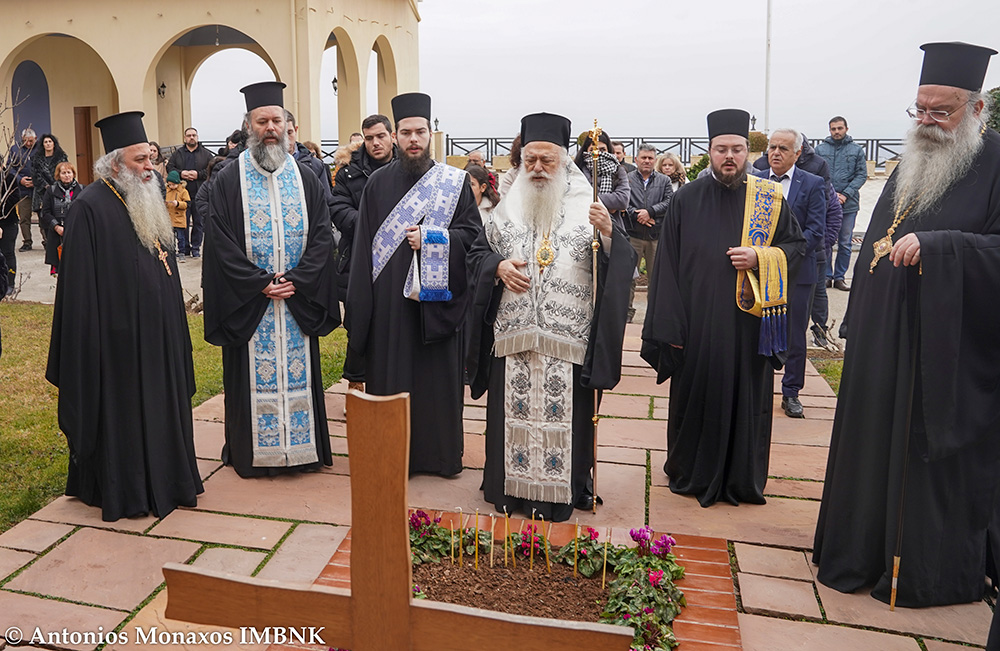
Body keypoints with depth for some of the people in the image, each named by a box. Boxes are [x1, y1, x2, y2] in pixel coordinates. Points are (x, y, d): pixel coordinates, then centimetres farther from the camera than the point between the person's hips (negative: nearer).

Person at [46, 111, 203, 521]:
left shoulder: (148, 200, 9)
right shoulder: (90, 208, -16)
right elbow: (80, 285, -18)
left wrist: (172, 326, 16)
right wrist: (90, 345, -19)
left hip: (156, 333, 8)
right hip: (118, 337, -8)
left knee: (159, 405, 15)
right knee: (120, 410, 5)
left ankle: (162, 480, 29)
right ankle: (122, 491, 20)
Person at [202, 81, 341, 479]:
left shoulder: (306, 178, 6)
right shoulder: (228, 181, -1)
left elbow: (322, 237, 0)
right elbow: (222, 244, -7)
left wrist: (296, 281, -13)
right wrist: (260, 283, -15)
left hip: (299, 300, 2)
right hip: (247, 303, -2)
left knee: (298, 372, 8)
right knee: (253, 378, 4)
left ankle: (301, 450, 21)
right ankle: (252, 453, 18)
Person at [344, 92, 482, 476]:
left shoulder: (455, 182, 4)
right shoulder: (379, 182, 6)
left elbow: (473, 232, 1)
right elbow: (364, 244, 5)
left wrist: (430, 237, -13)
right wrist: (360, 306, -1)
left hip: (437, 298, 0)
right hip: (389, 301, 1)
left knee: (438, 375, 6)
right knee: (389, 376, 4)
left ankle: (442, 453, 19)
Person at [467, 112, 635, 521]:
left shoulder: (588, 207, 1)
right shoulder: (508, 208, 11)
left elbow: (622, 265, -6)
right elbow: (477, 253, 17)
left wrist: (609, 234, -26)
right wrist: (498, 266, -4)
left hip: (568, 340, -2)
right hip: (512, 336, 3)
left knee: (565, 417, 3)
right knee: (513, 415, 9)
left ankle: (565, 494, 19)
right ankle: (511, 489, 25)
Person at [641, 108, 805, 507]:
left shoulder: (769, 199, 4)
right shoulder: (686, 200, 1)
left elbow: (796, 246, 11)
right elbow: (666, 265, -1)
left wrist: (759, 258, -11)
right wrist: (670, 326, -7)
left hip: (749, 323, 1)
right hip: (697, 323, -1)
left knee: (746, 401, 7)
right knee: (696, 397, 7)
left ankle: (742, 481, 24)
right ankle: (692, 475, 25)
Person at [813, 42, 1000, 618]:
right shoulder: (910, 167, 13)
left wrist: (934, 245, -29)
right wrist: (858, 326, 17)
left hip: (950, 351, -7)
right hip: (884, 346, 7)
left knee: (936, 459, 4)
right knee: (875, 446, 14)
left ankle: (933, 574, 21)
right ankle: (867, 552, 30)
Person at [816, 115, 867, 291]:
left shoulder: (857, 150, 5)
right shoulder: (820, 149, 4)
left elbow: (862, 175, 2)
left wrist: (846, 194, -11)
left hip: (849, 204, 1)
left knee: (845, 244, 6)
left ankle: (839, 277, 15)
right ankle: (827, 275, 14)